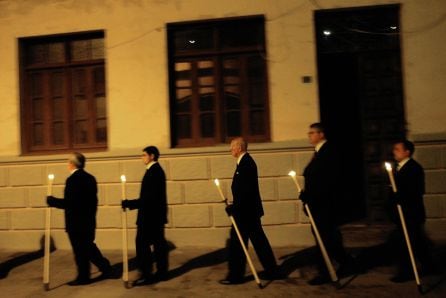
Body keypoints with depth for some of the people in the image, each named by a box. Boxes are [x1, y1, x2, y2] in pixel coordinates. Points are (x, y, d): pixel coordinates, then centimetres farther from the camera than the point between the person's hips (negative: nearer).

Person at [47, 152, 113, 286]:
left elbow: (67, 203, -21)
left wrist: (51, 200, -9)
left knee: (80, 250, 4)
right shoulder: (90, 178, 8)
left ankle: (83, 277, 16)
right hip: (89, 221, 8)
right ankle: (106, 268, 19)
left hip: (76, 222, -8)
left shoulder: (72, 179, -18)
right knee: (88, 247, 19)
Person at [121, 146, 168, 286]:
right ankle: (161, 273, 22)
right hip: (156, 215, 10)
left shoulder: (153, 172, -18)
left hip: (150, 216, -10)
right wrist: (131, 203, 17)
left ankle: (146, 275, 2)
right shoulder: (157, 170, 13)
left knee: (142, 244, -4)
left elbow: (149, 197, -23)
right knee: (158, 243, 13)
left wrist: (129, 203, -21)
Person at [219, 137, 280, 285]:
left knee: (237, 242, -2)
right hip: (249, 209, 10)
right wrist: (235, 206, 14)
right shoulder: (246, 161, 13)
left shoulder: (245, 163, -17)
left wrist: (234, 207, -21)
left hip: (245, 211, -10)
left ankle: (235, 275, 8)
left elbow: (246, 189, -24)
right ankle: (272, 270, 25)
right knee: (259, 241, 16)